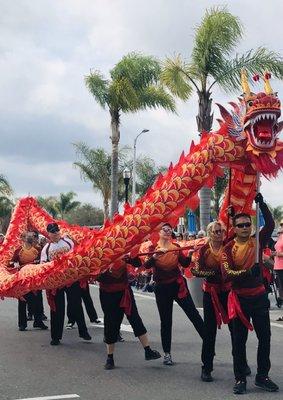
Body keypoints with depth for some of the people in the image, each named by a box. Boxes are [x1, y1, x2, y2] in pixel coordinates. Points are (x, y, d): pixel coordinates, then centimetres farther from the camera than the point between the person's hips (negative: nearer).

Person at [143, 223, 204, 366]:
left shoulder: (176, 247, 3)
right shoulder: (153, 248, -3)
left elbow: (185, 263, 1)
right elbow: (146, 265, -17)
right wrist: (156, 255, -32)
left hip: (178, 285, 1)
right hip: (162, 288, -1)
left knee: (194, 314, -4)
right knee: (165, 321, 7)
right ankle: (167, 353, 18)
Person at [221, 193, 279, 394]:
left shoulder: (257, 242, 0)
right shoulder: (228, 249, -5)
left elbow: (270, 225, -12)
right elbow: (226, 272, -18)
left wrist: (262, 204, -21)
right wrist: (247, 273, -33)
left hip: (259, 296, 2)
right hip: (240, 298, -2)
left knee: (265, 338, 8)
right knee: (239, 340, 4)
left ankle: (262, 376, 23)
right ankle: (240, 378, 15)